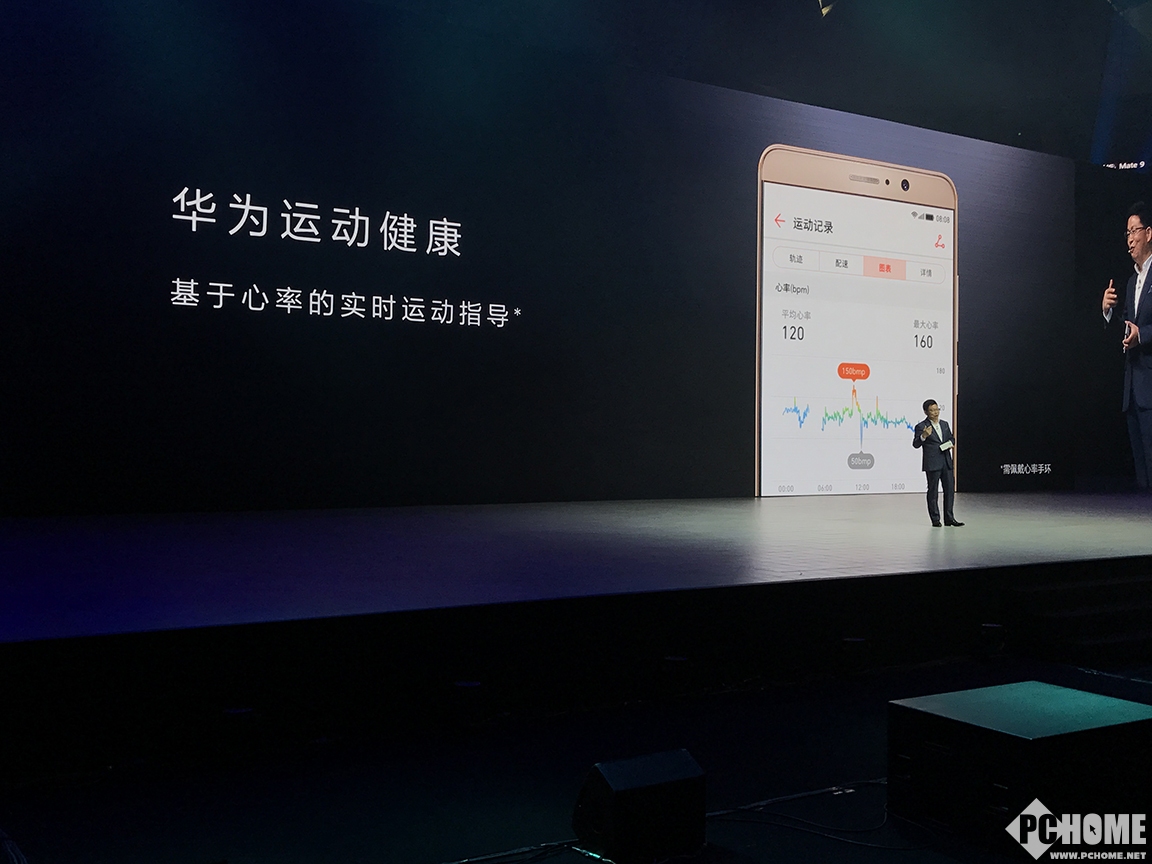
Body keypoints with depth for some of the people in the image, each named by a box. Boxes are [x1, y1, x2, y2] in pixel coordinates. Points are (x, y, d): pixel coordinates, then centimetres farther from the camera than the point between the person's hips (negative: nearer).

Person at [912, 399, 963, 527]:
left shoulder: (944, 424, 14)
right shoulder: (921, 426, -6)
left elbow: (951, 437, 25)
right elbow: (916, 444, -12)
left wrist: (952, 444, 3)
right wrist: (924, 436, -30)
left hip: (946, 462, 6)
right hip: (932, 464, -6)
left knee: (950, 490, 6)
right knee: (933, 492, 0)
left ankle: (949, 518, 14)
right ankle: (935, 520, 7)